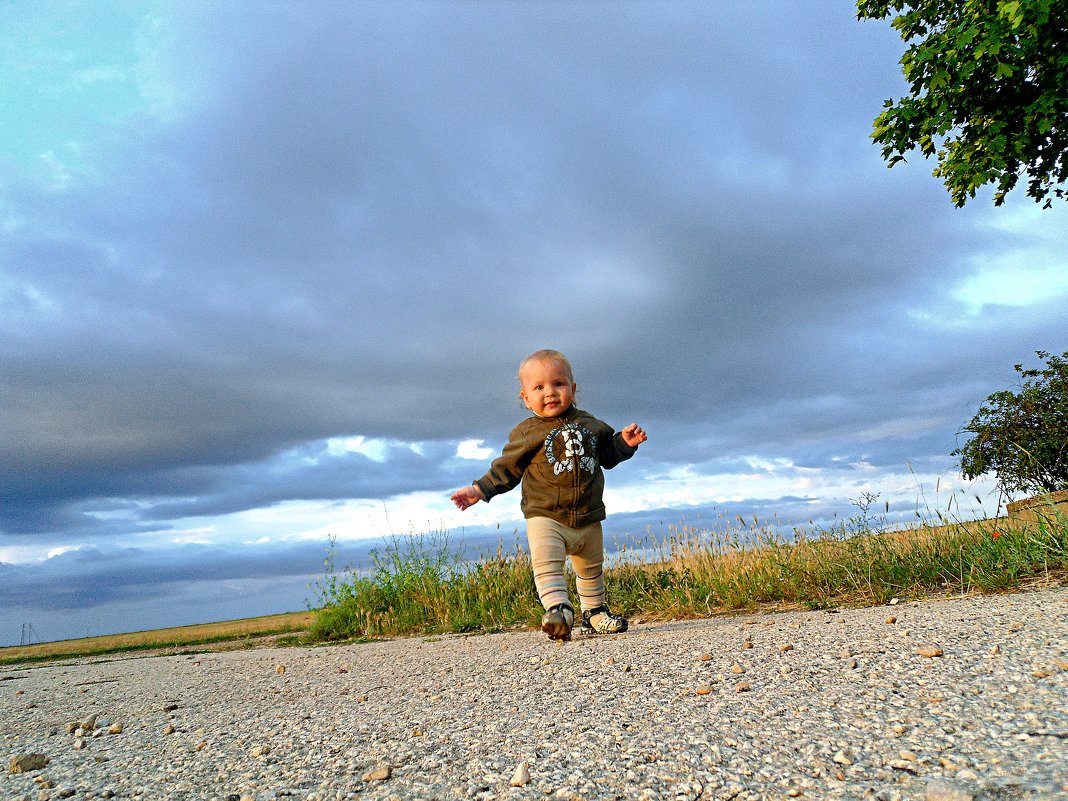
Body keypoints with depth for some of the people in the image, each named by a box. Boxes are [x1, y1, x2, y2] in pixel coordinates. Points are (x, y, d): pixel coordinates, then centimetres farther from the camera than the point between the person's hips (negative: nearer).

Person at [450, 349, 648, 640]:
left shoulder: (589, 424, 7)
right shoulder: (526, 433, -5)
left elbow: (607, 455, 19)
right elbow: (506, 468, -2)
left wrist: (625, 442, 2)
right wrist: (480, 490, -12)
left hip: (588, 518, 4)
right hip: (544, 516, -4)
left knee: (591, 569, 18)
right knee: (546, 563, -26)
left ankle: (594, 612, 36)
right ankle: (557, 608, -29)